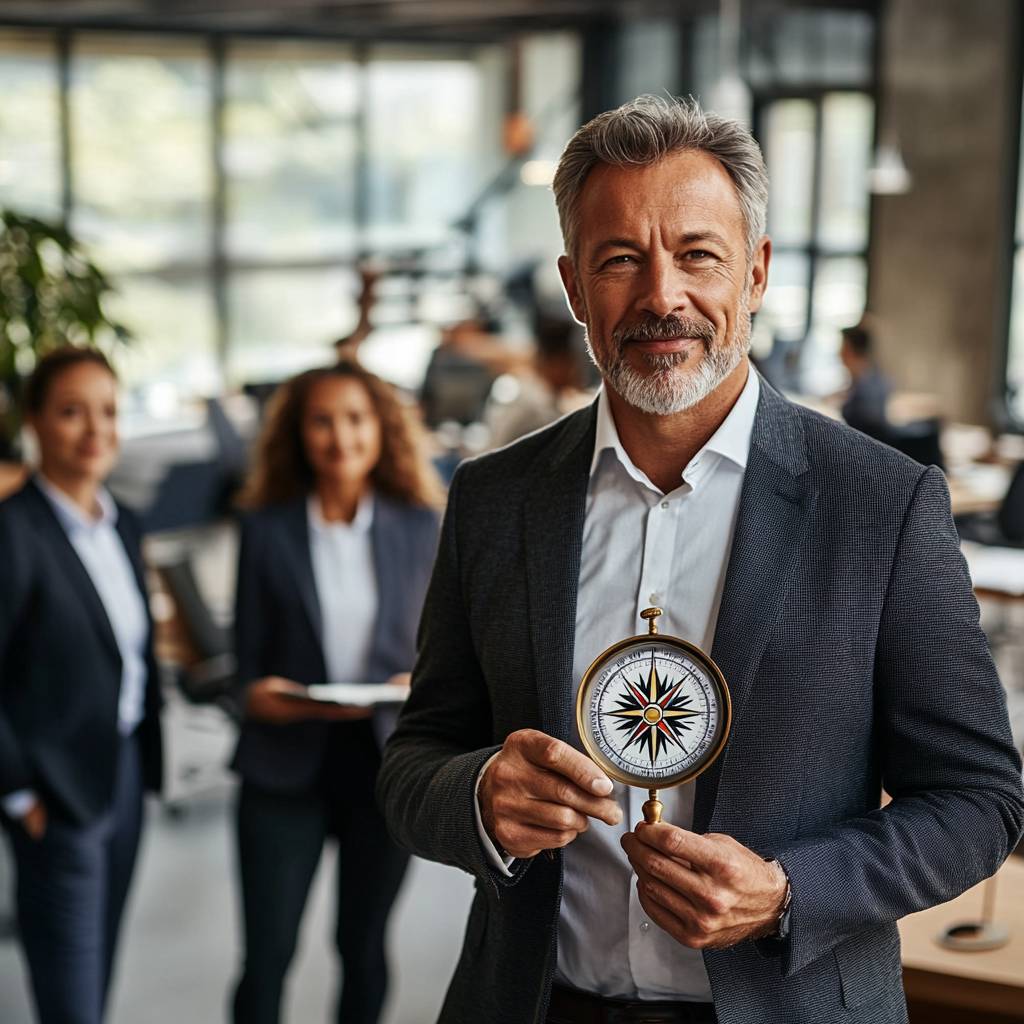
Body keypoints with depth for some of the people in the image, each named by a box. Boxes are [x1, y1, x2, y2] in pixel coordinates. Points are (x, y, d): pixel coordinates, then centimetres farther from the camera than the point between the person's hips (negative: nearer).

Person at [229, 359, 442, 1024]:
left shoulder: (418, 526, 2)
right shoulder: (268, 529, -1)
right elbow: (249, 654, 2)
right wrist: (255, 693, -19)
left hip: (384, 762, 2)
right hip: (287, 763, -1)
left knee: (364, 945, 14)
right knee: (267, 953, -1)